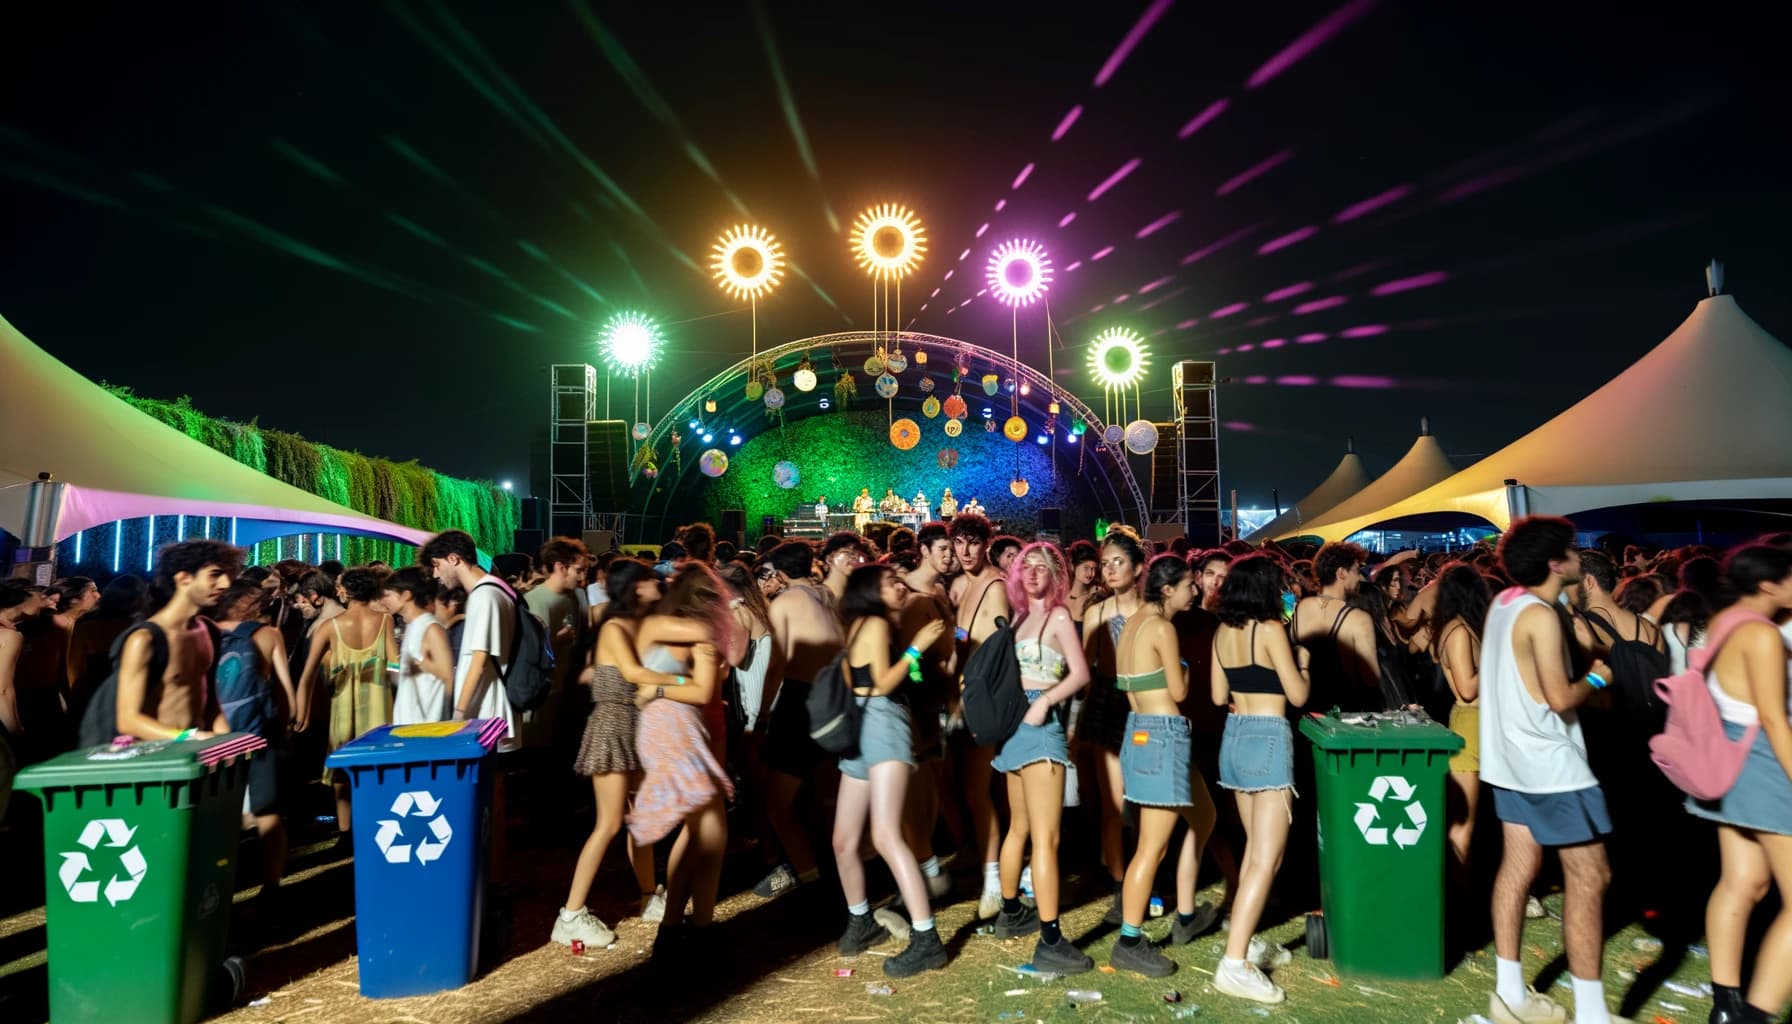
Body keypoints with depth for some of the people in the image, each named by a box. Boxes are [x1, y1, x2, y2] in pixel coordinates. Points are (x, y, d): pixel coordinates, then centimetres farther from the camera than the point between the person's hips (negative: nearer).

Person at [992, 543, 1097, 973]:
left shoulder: (1058, 615, -1)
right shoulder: (1020, 616, 14)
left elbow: (1081, 673, -12)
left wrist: (1046, 700, -23)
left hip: (1041, 722, -3)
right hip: (1015, 721, 3)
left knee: (1021, 827, 4)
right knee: (1023, 827, -1)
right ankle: (1050, 942, 1)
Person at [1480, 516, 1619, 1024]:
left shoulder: (1504, 603, 7)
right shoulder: (1541, 615, -19)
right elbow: (1560, 699, -21)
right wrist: (1596, 677, -3)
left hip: (1512, 755, 9)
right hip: (1549, 762, -9)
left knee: (1518, 866, 11)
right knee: (1588, 877, -3)